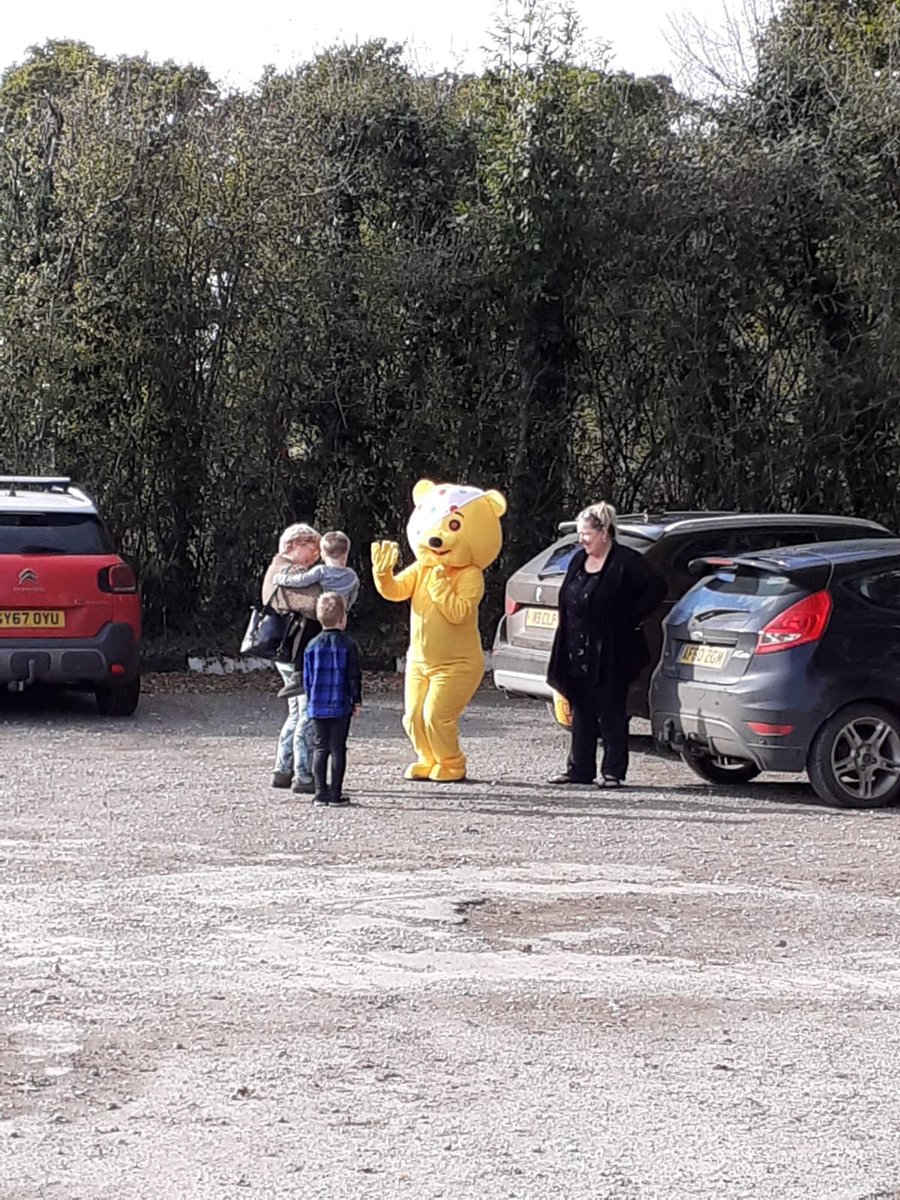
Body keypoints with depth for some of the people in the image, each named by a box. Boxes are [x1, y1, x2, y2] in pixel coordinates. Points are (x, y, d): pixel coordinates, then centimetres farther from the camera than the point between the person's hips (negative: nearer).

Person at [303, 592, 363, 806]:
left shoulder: (313, 646, 3)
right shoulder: (348, 645, -5)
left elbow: (307, 678, 7)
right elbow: (354, 676, -4)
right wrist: (357, 701, 5)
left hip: (317, 706, 2)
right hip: (341, 706, -2)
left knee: (320, 748, 7)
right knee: (338, 748, 1)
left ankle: (320, 792, 4)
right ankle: (336, 793, 1)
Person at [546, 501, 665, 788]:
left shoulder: (626, 562, -9)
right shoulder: (578, 560, 13)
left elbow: (656, 588, -13)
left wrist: (632, 618, -12)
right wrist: (565, 652, 12)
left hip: (610, 655, -7)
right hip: (578, 655, 7)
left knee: (611, 714, -1)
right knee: (581, 713, 11)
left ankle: (613, 771, 3)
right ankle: (579, 768, 17)